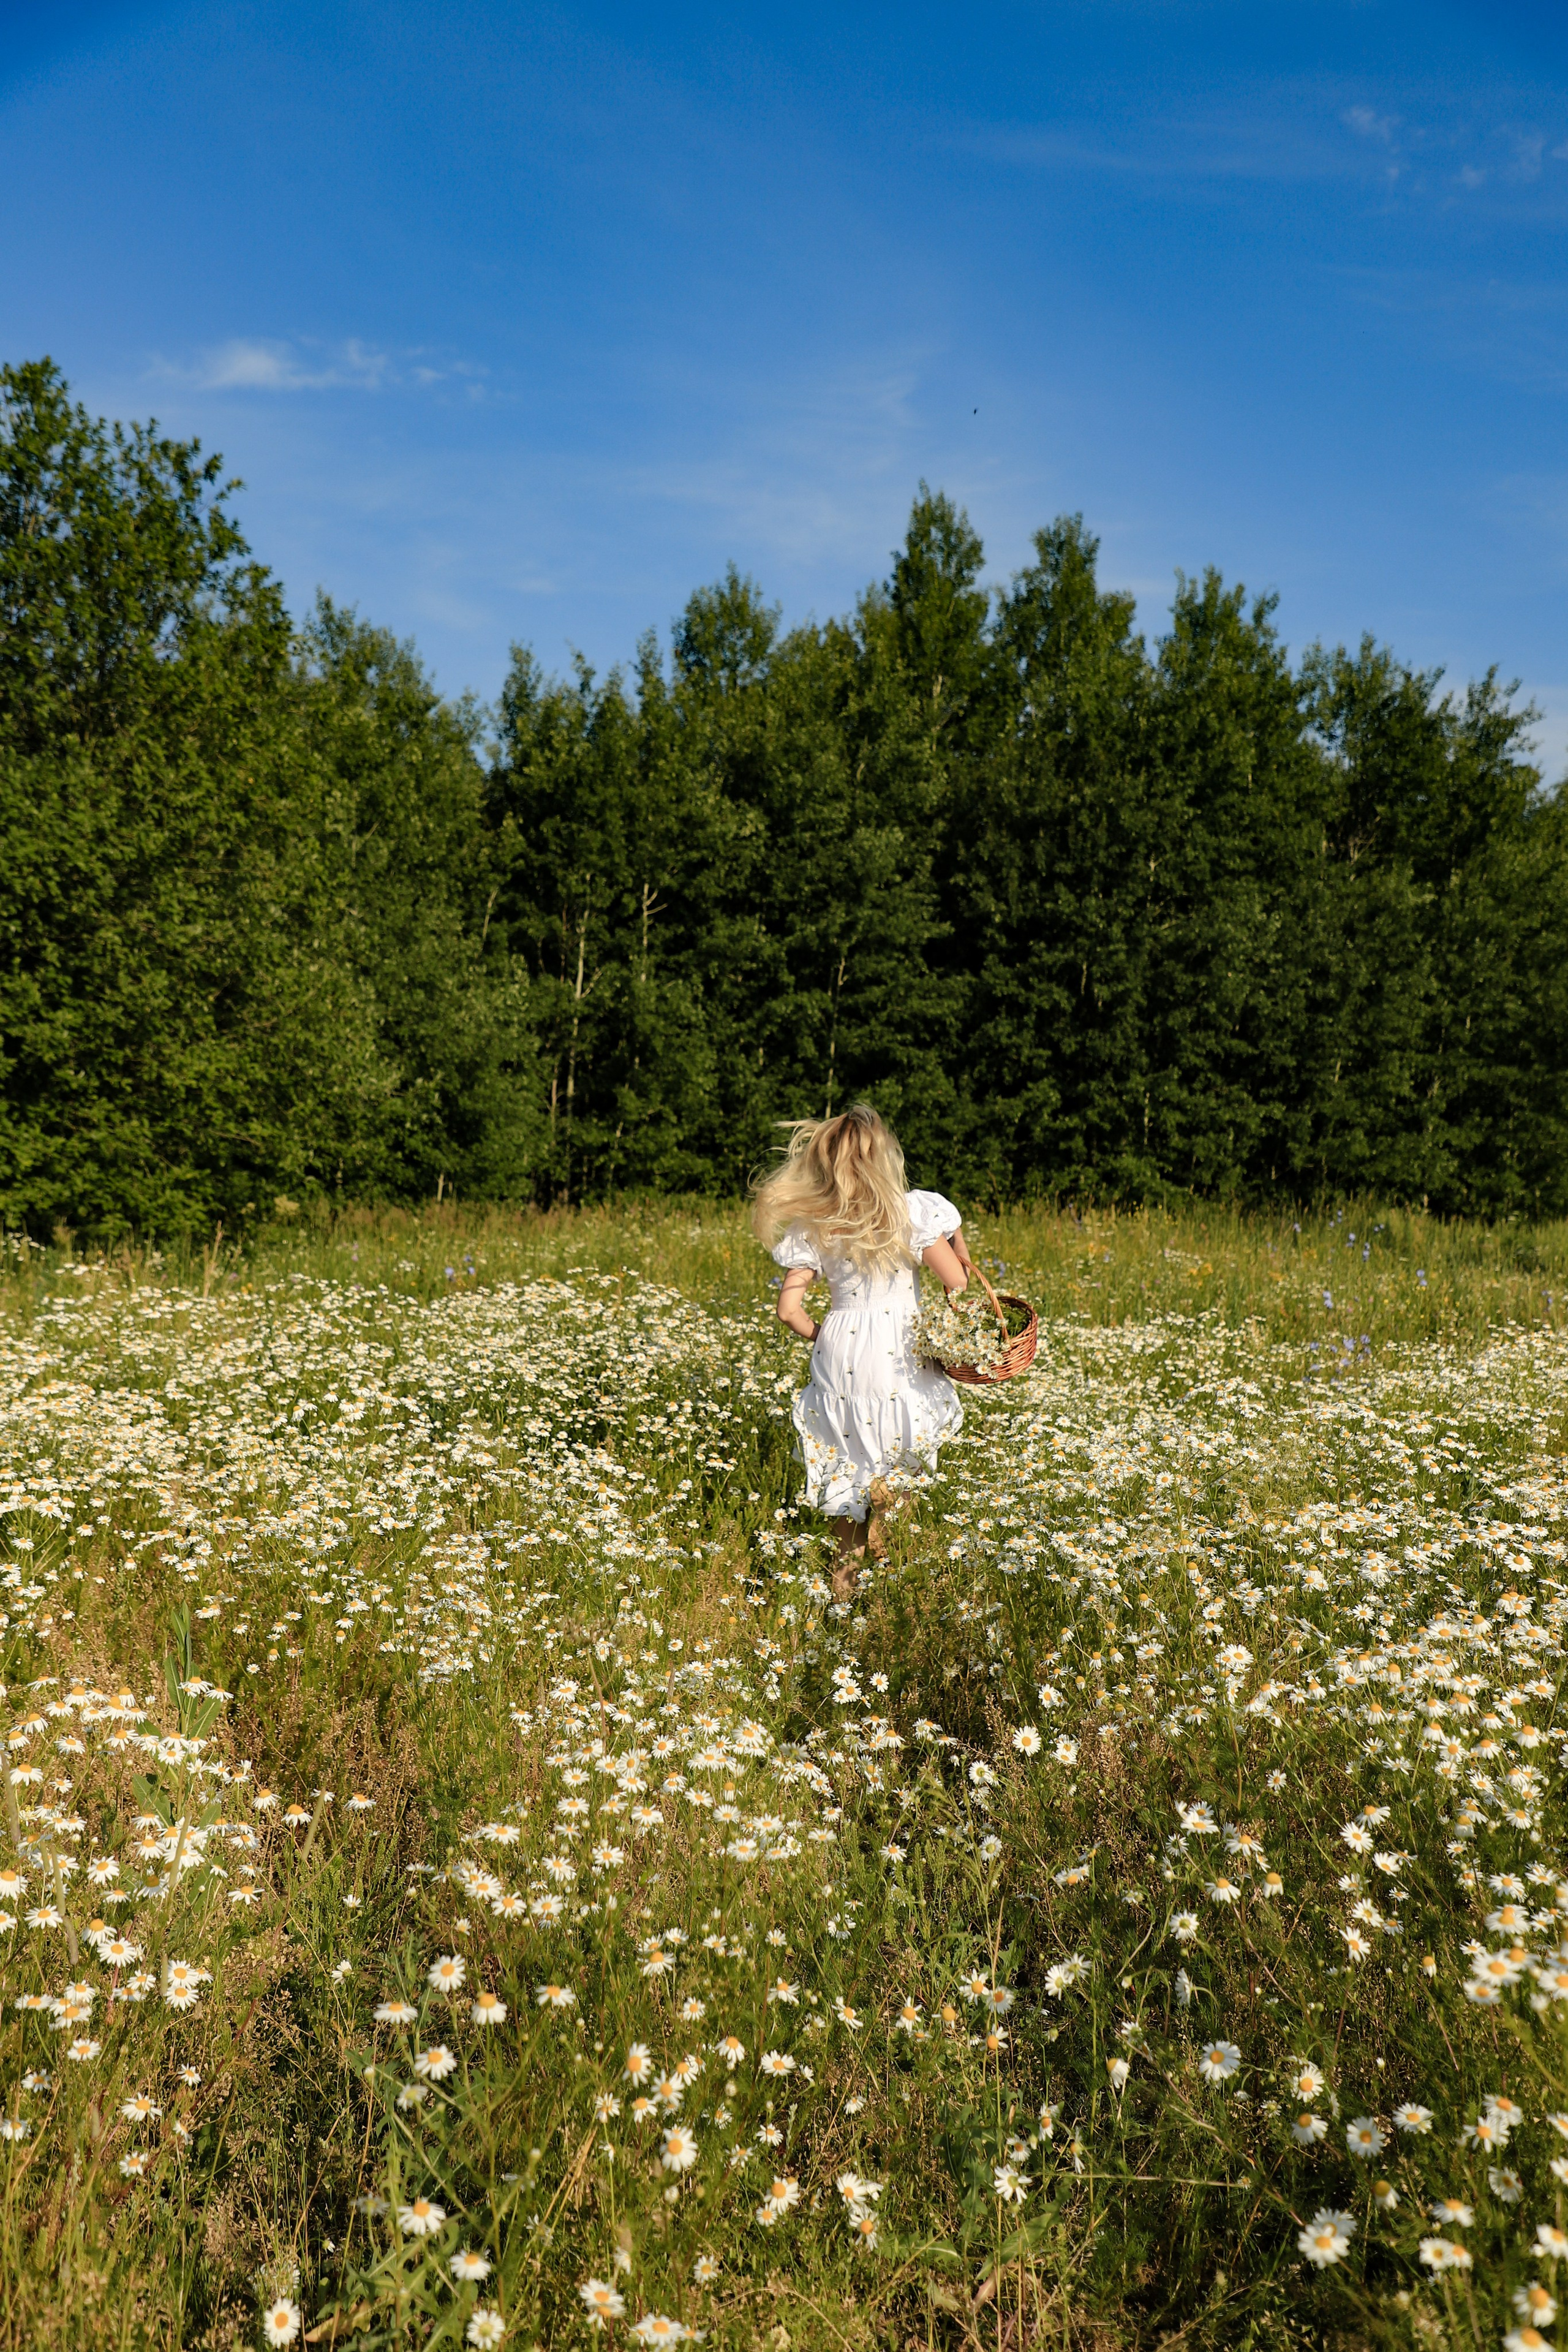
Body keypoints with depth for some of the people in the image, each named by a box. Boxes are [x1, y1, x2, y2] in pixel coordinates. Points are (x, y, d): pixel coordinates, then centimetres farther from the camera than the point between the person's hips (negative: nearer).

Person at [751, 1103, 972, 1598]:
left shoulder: (812, 1228, -2)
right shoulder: (916, 1212, -9)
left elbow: (789, 1308, -5)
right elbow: (957, 1284, -9)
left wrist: (820, 1336, 13)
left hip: (840, 1353, 3)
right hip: (901, 1354, -2)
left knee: (848, 1461, 18)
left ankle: (846, 1571, 18)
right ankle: (887, 1486, -7)